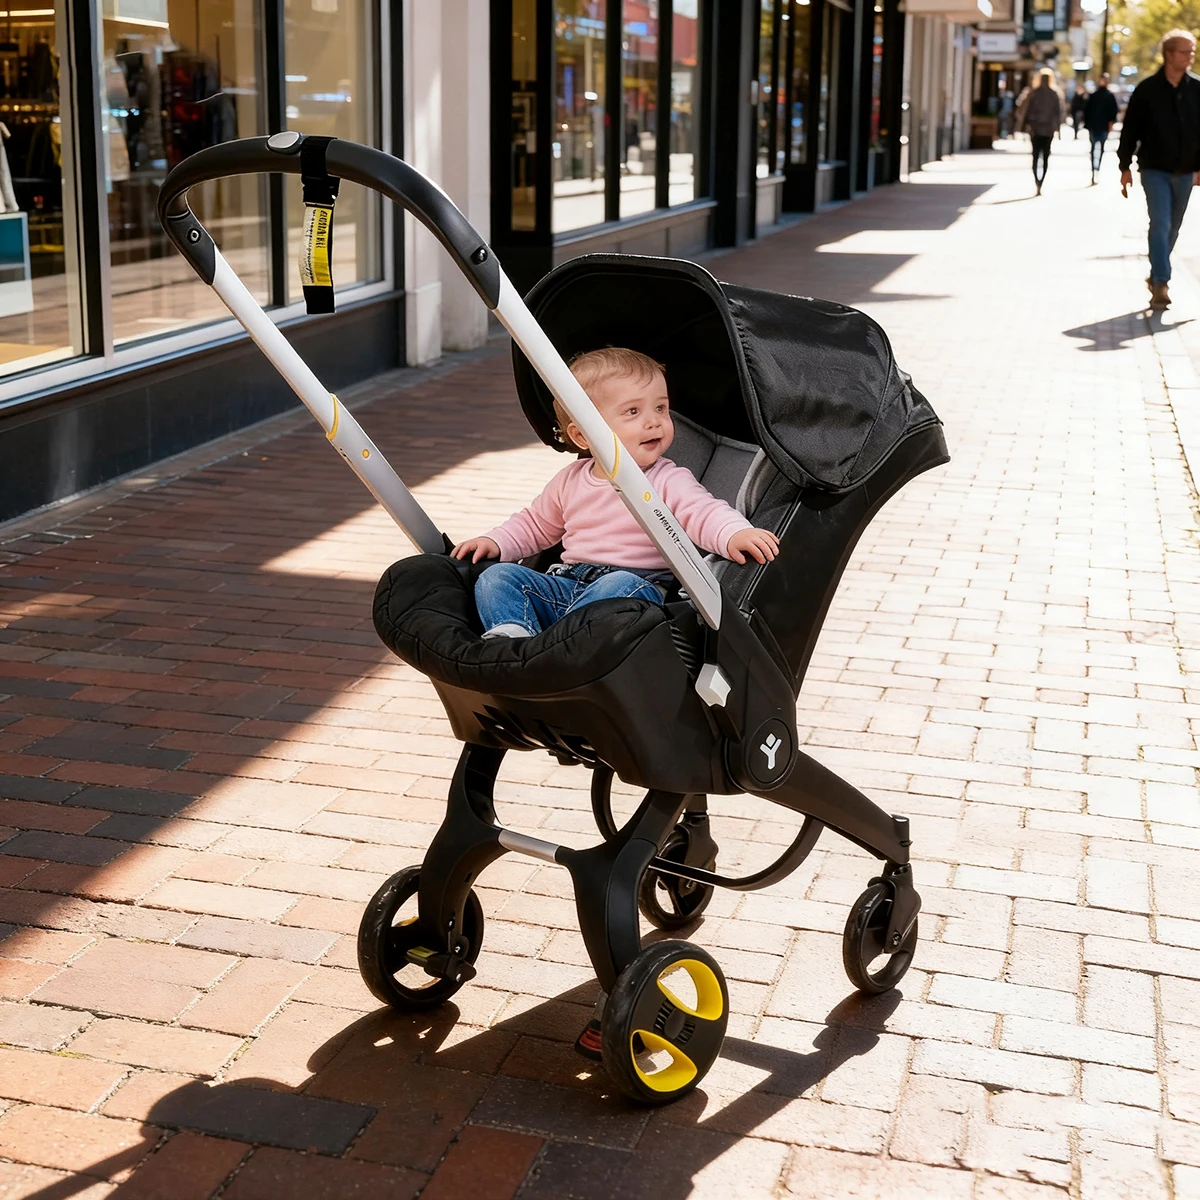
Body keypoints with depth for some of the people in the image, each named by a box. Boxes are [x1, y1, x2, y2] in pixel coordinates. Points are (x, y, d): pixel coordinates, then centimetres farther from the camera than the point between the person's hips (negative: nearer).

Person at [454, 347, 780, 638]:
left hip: (637, 583, -5)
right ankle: (510, 633, -35)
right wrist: (495, 542, 15)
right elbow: (536, 525, 31)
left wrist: (735, 534, -37)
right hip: (567, 583, 5)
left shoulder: (670, 482, 2)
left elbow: (704, 513, -14)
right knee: (498, 575, -9)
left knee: (620, 586, -39)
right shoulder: (570, 481, 16)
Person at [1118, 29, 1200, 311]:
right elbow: (1130, 130, -2)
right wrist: (1125, 167, -2)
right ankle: (1161, 285, -15)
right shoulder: (1147, 89, -6)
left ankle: (1156, 275, 29)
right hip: (1155, 170, -3)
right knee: (1160, 225, -13)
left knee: (1172, 228, 12)